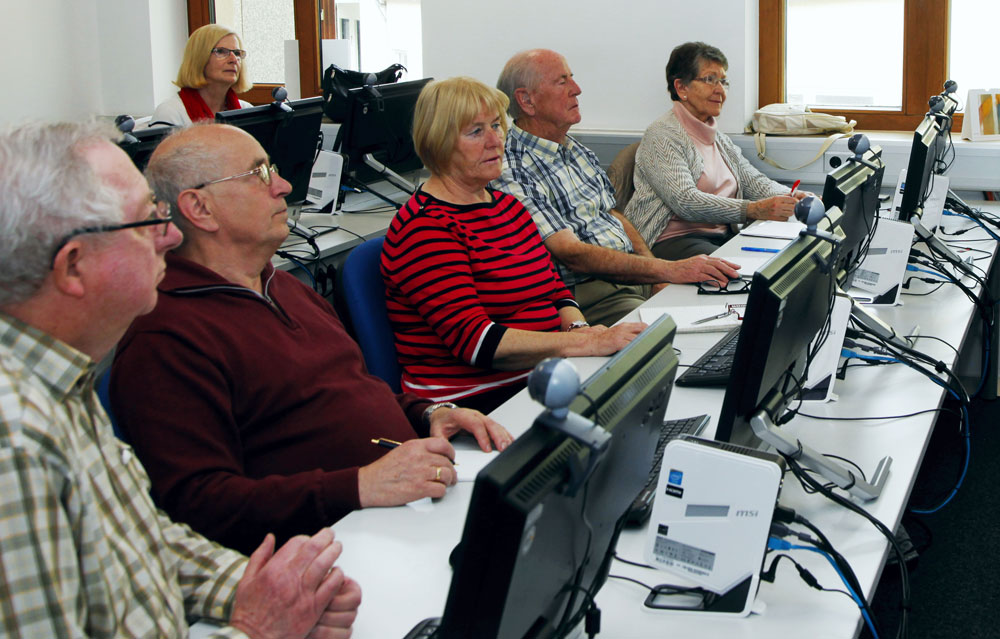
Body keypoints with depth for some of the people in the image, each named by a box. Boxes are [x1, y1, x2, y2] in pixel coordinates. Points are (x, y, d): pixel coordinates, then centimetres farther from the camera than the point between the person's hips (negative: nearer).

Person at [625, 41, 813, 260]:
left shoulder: (719, 139, 23)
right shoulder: (662, 136, -6)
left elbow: (753, 181, 18)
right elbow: (686, 202, -19)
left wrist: (791, 197, -5)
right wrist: (755, 210, -27)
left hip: (722, 237, 9)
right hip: (673, 240, -8)